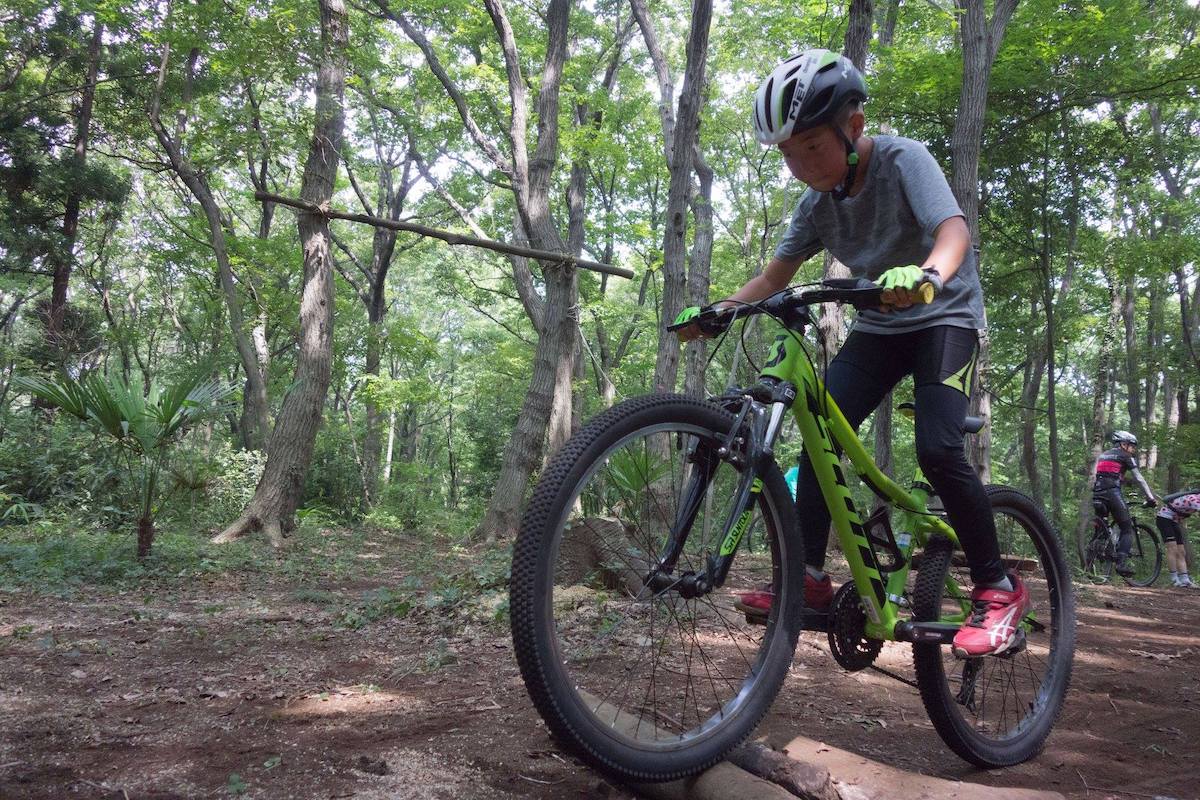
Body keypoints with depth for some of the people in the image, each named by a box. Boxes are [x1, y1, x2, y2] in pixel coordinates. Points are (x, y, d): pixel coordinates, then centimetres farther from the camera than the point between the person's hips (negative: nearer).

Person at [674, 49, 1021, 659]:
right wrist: (715, 310, -18)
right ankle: (809, 578, -7)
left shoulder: (902, 159, -20)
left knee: (936, 449, -24)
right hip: (878, 326, 6)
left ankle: (998, 588, -6)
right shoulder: (816, 203, -4)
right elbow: (774, 277, -1)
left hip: (944, 316, -5)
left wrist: (924, 276, -57)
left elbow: (953, 228, -35)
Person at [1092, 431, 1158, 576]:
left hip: (1097, 492, 6)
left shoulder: (1103, 455, 26)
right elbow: (1139, 479, 3)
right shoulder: (1124, 456, 8)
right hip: (1112, 492, -6)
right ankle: (1122, 563, -16)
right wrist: (1151, 498, 4)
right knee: (1127, 529, 0)